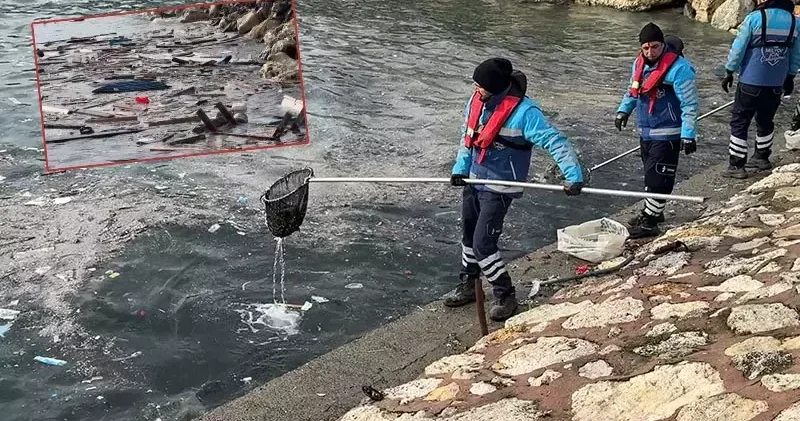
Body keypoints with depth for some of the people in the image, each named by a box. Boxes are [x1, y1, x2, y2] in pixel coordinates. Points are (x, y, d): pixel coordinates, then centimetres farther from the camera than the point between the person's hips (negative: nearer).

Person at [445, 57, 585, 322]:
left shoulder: (523, 111, -23)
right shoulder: (476, 102, -2)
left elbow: (554, 141, -26)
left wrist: (574, 175, -34)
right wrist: (460, 168, 2)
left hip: (499, 188, -7)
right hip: (473, 181, 7)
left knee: (483, 243, -10)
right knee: (468, 236, 19)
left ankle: (505, 295, 9)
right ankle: (468, 286, 38)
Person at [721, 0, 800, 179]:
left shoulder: (755, 18, -13)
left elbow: (738, 48, -11)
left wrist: (729, 72, 0)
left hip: (751, 83, -5)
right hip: (776, 85, 5)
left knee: (739, 123, 3)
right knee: (766, 121, 22)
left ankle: (736, 166, 3)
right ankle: (762, 158, 35)